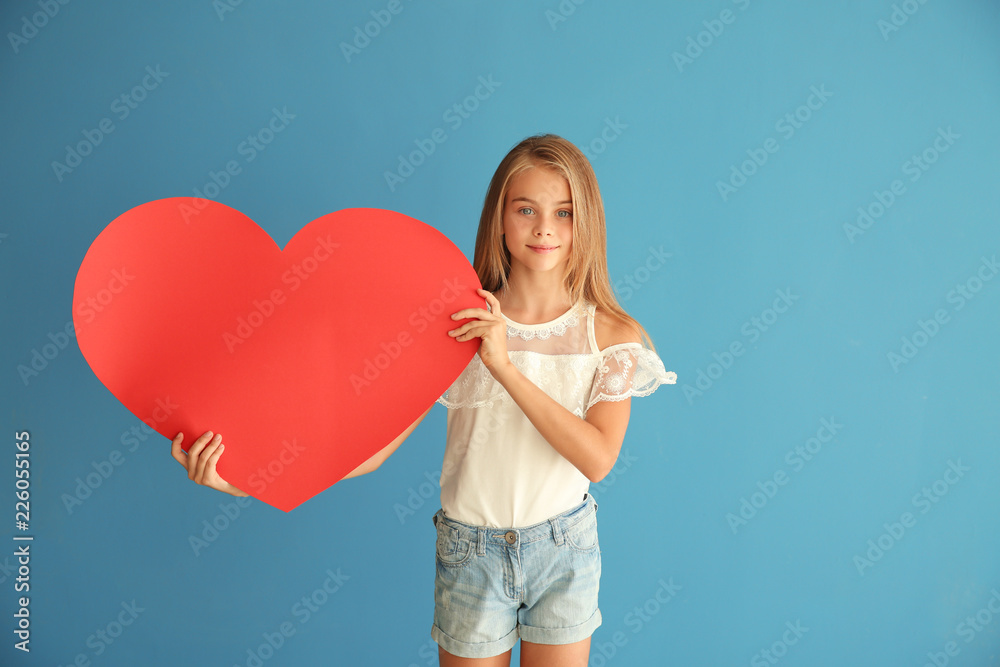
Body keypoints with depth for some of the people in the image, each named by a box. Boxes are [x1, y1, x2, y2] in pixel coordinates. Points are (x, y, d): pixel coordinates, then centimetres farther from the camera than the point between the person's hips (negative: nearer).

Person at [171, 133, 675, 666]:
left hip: (564, 549, 1)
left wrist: (505, 366, -28)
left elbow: (597, 459, -21)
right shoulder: (458, 324, -12)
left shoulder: (614, 335, -9)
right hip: (470, 552, -1)